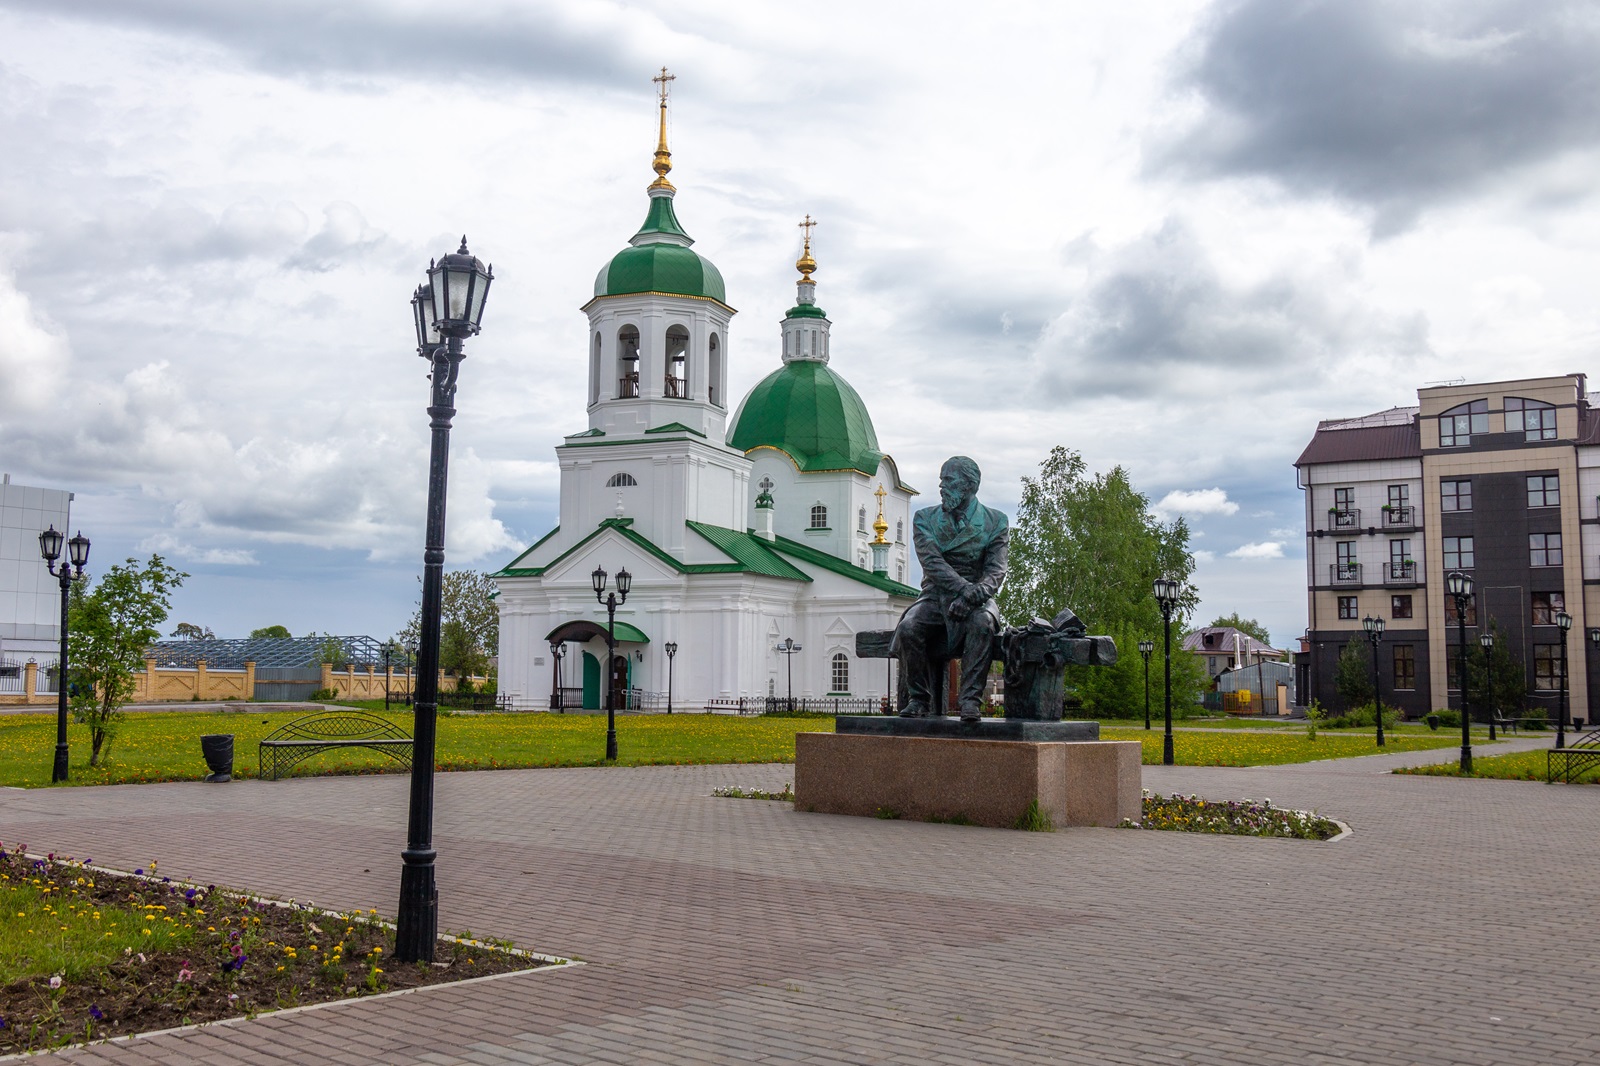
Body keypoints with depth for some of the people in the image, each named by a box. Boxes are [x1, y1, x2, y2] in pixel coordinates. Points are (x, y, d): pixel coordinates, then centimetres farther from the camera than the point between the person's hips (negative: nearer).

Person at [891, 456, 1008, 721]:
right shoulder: (925, 518, 7)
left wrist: (977, 593, -29)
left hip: (976, 599, -1)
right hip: (936, 596, 1)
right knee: (908, 627, -29)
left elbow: (996, 569, -6)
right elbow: (932, 562, -9)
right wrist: (963, 588, -27)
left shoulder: (995, 522, 5)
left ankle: (970, 700, -33)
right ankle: (919, 699, -14)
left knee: (982, 624, -36)